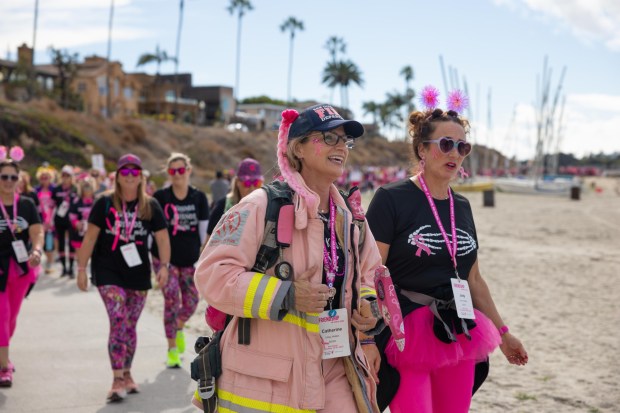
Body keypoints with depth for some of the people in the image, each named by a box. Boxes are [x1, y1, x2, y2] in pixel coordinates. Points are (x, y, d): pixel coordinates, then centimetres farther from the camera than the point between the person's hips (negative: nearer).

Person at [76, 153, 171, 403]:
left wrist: (164, 265, -8)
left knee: (130, 326, 10)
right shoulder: (105, 204, -2)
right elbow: (90, 237, -2)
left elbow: (162, 237, 4)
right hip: (108, 273, -3)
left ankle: (127, 375, 24)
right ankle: (118, 380, -11)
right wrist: (81, 268, -5)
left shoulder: (150, 206, 3)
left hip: (138, 274, 3)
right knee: (119, 322, -14)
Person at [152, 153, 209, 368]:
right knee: (171, 300, -10)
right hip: (165, 257, -2)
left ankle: (179, 327, 38)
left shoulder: (199, 197, 2)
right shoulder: (161, 197, -3)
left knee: (191, 302, 4)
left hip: (189, 258, 2)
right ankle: (172, 349, 3)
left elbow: (204, 230, 6)